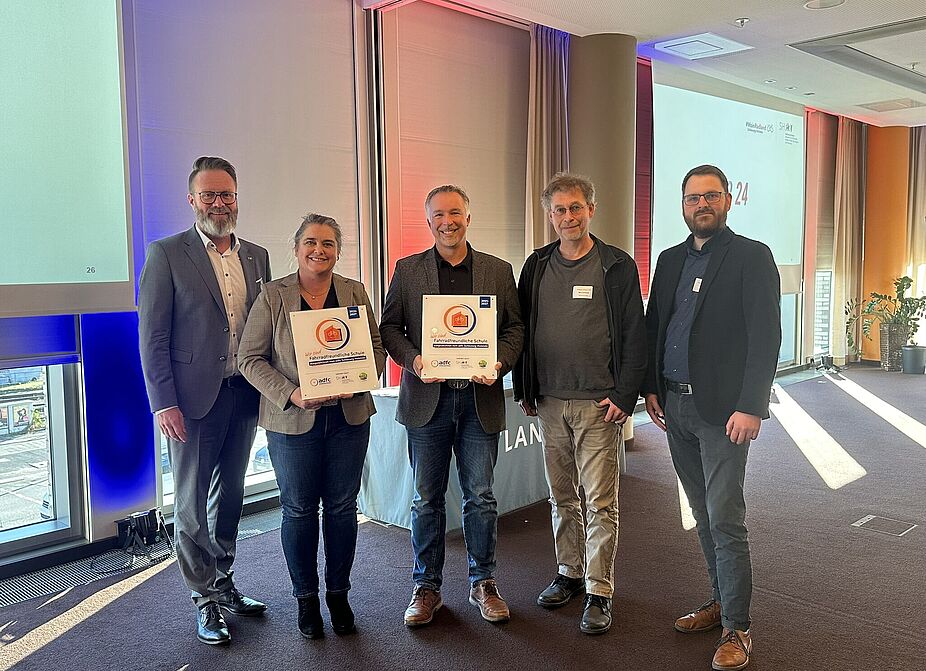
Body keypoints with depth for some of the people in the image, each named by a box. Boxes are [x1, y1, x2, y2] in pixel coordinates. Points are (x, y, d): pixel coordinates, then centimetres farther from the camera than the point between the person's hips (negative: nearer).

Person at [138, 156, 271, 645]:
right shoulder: (167, 254, -5)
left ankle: (223, 583, 33)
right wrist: (163, 402, -13)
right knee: (192, 504, 5)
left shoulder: (256, 256, 10)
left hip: (244, 396, 5)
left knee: (229, 496, 17)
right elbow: (152, 336, -8)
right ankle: (205, 599, 20)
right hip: (194, 399, -5)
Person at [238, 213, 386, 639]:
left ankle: (338, 593, 28)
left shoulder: (354, 292, 5)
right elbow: (251, 358, -5)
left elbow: (376, 348, 6)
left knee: (342, 507, 10)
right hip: (292, 422, -2)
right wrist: (291, 393, -18)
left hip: (349, 417, 2)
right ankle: (306, 597, 26)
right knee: (299, 509, 9)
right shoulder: (273, 296, -3)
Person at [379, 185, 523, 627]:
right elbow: (389, 327, 5)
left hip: (480, 397, 0)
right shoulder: (407, 271, 6)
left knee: (480, 496, 8)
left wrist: (499, 363, -11)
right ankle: (426, 587, 23)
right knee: (426, 499, 9)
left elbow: (514, 328, 7)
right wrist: (413, 360, -13)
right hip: (428, 397, 0)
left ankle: (483, 583, 24)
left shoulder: (498, 271, 7)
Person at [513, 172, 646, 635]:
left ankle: (599, 592, 11)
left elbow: (634, 336, -5)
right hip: (550, 403, 4)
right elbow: (521, 328, 13)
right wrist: (524, 390, 8)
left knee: (600, 502, 0)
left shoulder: (617, 266, -3)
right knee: (561, 497, 15)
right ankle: (569, 573, 30)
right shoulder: (537, 266, 9)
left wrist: (624, 396, -12)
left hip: (599, 404, -4)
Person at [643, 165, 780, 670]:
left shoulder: (752, 257, -4)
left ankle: (736, 628, 10)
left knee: (725, 520, -3)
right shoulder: (670, 261, 13)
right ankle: (721, 602, 29)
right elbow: (653, 327, 16)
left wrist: (750, 407, -16)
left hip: (723, 410, -6)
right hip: (674, 406, 6)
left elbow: (765, 337, -11)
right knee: (704, 515, 15)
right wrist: (651, 389, 9)